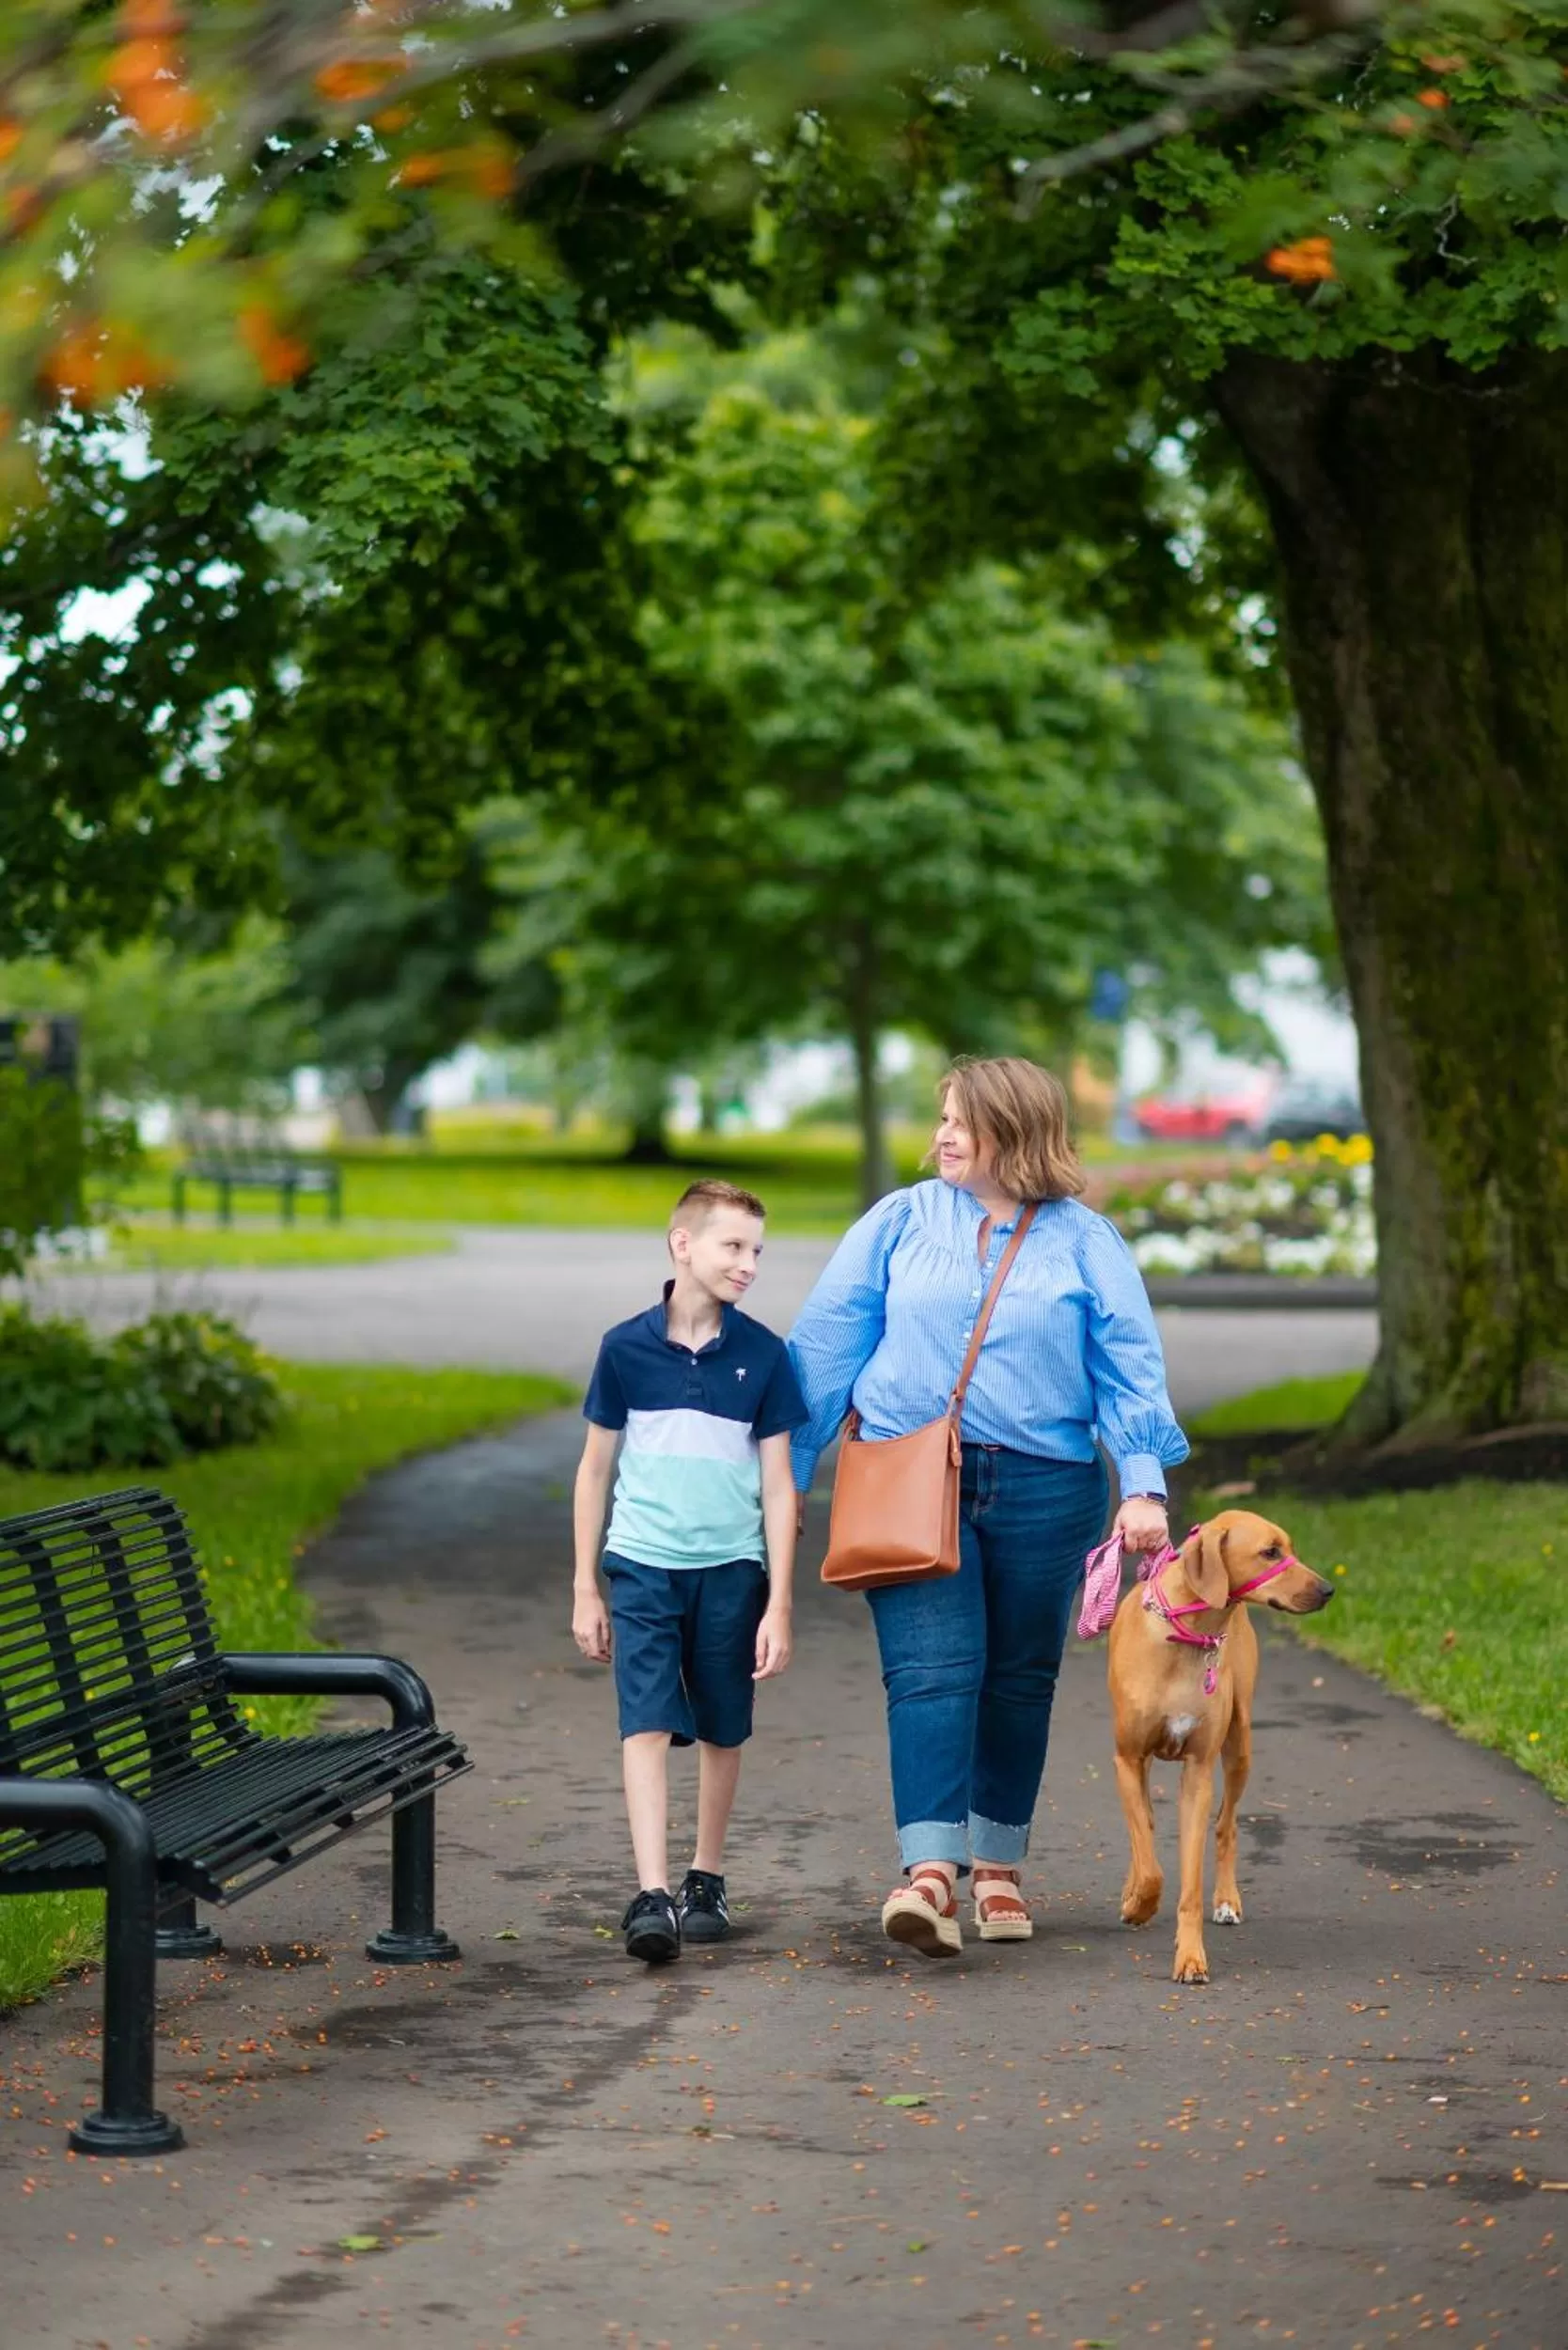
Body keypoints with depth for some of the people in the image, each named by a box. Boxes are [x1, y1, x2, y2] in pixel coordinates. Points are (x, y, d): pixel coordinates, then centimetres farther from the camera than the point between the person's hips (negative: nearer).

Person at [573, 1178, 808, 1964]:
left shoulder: (762, 1354, -2)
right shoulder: (626, 1347, -2)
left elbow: (778, 1485, 2)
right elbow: (594, 1469, 6)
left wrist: (779, 1604, -2)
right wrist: (585, 1590, 6)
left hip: (731, 1568, 1)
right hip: (642, 1566, -1)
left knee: (721, 1731, 11)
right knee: (646, 1726, -11)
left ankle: (706, 1880, 27)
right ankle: (650, 1895, -16)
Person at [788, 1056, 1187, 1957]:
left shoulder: (1085, 1241, 4)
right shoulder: (900, 1222, 6)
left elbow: (1131, 1368, 2)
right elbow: (827, 1342, 8)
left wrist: (1144, 1486, -9)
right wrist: (788, 1472, 7)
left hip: (1043, 1488, 1)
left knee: (1019, 1679, 9)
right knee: (932, 1671, -14)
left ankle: (998, 1866, 23)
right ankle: (930, 1870, -23)